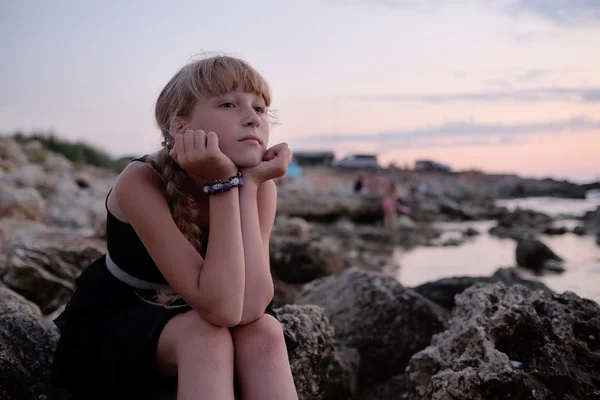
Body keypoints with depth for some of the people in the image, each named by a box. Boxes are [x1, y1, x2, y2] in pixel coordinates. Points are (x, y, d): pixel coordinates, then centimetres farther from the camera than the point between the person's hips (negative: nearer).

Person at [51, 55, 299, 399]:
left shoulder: (261, 188, -17)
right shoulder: (141, 181, -30)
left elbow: (248, 308, -31)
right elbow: (221, 309, -36)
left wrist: (249, 184, -32)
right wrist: (223, 183, -40)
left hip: (191, 324, 4)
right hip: (111, 326, -3)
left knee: (264, 332, -28)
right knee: (206, 334, -33)